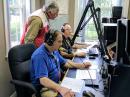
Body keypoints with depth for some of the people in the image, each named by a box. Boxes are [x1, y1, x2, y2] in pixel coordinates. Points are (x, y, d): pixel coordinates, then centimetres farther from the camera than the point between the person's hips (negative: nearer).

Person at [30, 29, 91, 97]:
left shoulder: (54, 50, 5)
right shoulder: (39, 55, -24)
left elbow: (65, 62, 19)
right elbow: (43, 80, -34)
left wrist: (81, 65, 8)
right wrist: (60, 88, -48)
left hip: (56, 83, 9)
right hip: (44, 88, -8)